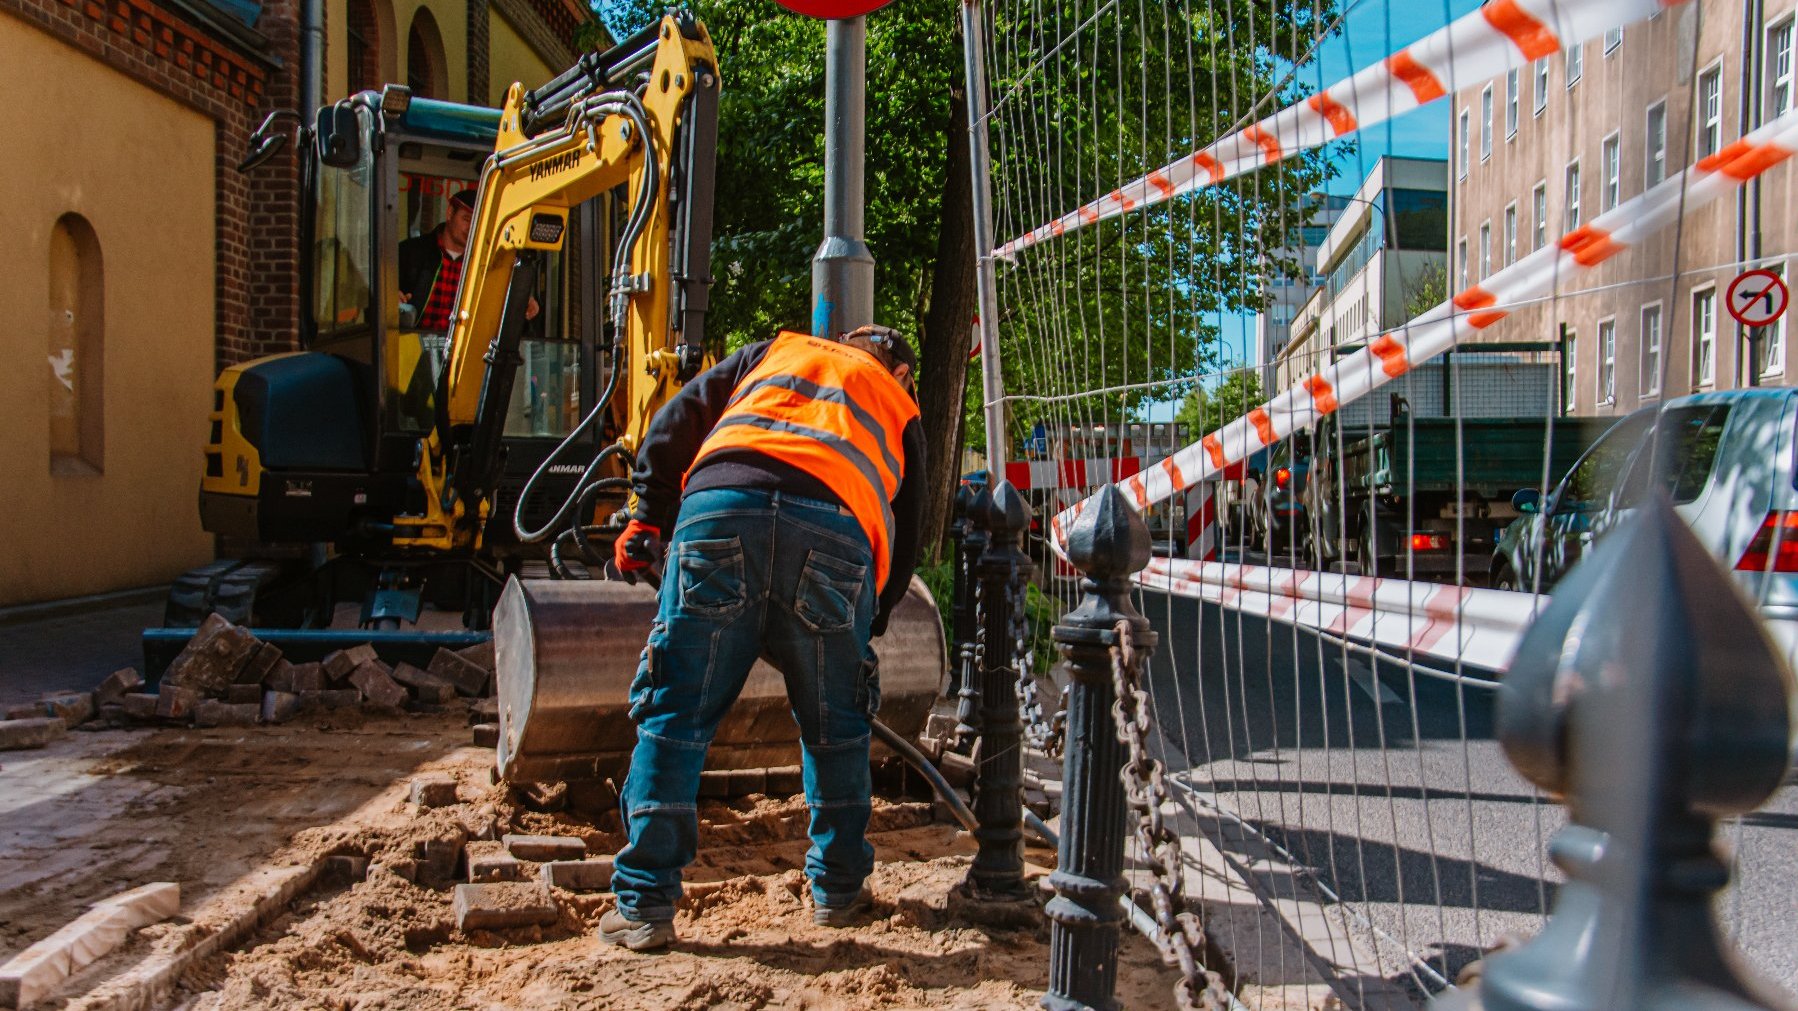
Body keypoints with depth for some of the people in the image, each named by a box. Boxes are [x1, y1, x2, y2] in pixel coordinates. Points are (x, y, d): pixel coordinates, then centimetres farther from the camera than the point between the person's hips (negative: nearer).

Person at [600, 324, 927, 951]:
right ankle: (839, 891, 27)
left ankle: (644, 906, 6)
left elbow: (680, 418, 25)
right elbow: (904, 536, 29)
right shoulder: (901, 409, 34)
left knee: (675, 714, 4)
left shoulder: (777, 351, 36)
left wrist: (647, 515, 26)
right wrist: (868, 626, 36)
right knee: (836, 729, 16)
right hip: (835, 534, 0)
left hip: (721, 506, 0)